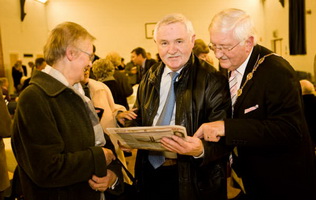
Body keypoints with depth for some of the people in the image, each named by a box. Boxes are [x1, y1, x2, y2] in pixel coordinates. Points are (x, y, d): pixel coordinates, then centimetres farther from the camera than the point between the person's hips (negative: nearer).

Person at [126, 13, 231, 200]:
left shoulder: (212, 81, -12)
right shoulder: (150, 78, 4)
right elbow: (138, 118, 14)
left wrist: (201, 150, -34)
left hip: (191, 176, -4)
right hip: (150, 172, 5)